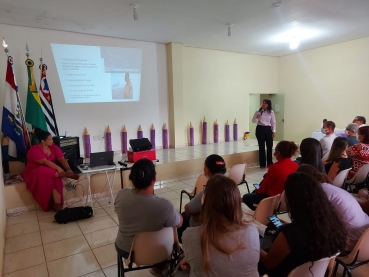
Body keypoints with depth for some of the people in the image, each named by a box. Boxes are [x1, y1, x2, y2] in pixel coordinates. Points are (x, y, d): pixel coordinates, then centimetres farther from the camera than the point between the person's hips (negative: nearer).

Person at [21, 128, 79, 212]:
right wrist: (58, 168, -40)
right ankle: (65, 174, -31)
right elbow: (45, 162, -29)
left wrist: (68, 169, -26)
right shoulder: (34, 150, -17)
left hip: (51, 171, 4)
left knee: (55, 178, -32)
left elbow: (62, 159, -8)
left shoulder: (54, 147, 0)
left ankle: (58, 205, -34)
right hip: (35, 172, -3)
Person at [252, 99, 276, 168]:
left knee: (270, 146, 5)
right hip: (260, 129, -2)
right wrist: (257, 118, -19)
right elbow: (253, 121, 2)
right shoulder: (258, 112, 0)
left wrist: (273, 131, 0)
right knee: (261, 147, 1)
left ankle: (269, 163, 20)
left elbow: (273, 122, 6)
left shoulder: (271, 112, 3)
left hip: (268, 129, 2)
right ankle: (262, 164, 11)